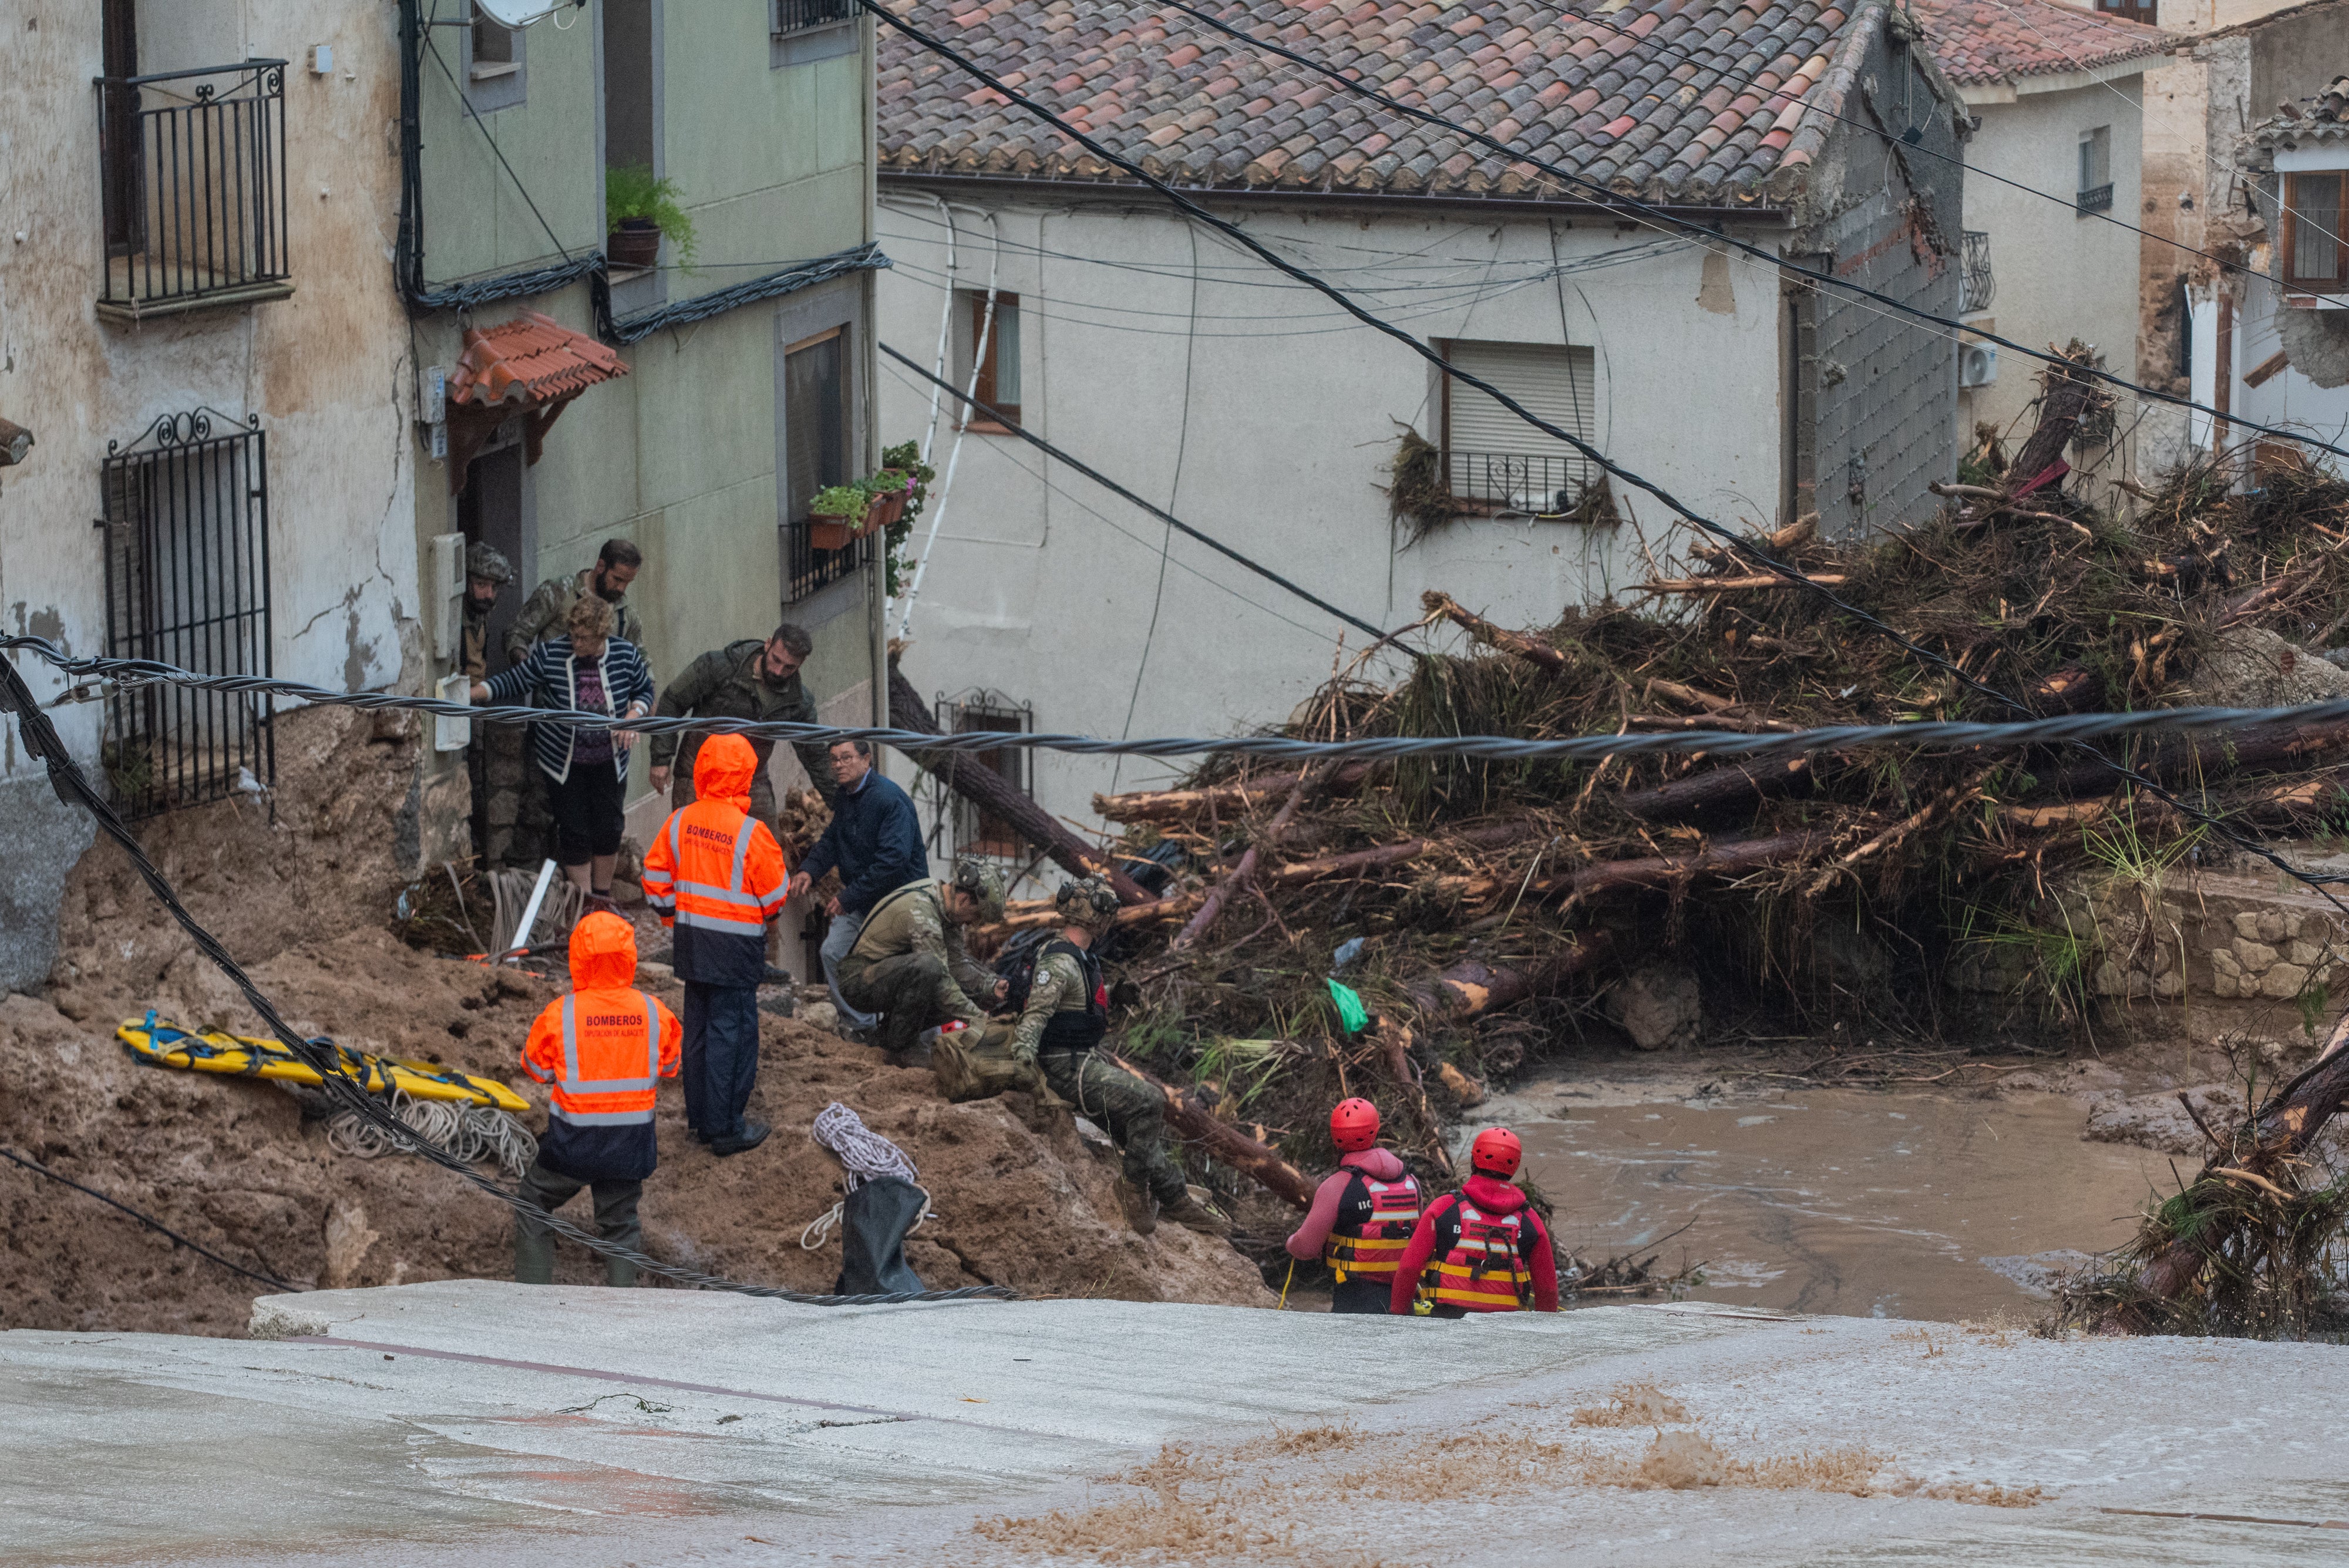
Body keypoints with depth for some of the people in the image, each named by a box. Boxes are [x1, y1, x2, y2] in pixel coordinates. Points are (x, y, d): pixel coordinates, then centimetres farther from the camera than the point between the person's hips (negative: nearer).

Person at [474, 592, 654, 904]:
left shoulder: (625, 655, -10)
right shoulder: (551, 655, -15)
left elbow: (644, 691, 7)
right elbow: (513, 682, -7)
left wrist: (633, 717, -13)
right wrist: (470, 694, -18)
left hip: (609, 761, 2)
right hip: (565, 763, -2)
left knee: (608, 829, 9)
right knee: (574, 833, -1)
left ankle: (602, 895, 29)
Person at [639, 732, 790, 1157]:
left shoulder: (680, 822, -2)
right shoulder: (749, 831, -18)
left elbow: (656, 875, 8)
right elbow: (775, 893, -9)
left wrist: (671, 915, 22)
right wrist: (768, 914, 13)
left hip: (692, 941, 6)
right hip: (736, 945, -6)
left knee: (698, 1026, 16)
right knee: (731, 1031, 1)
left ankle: (700, 1117, 25)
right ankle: (725, 1128, 4)